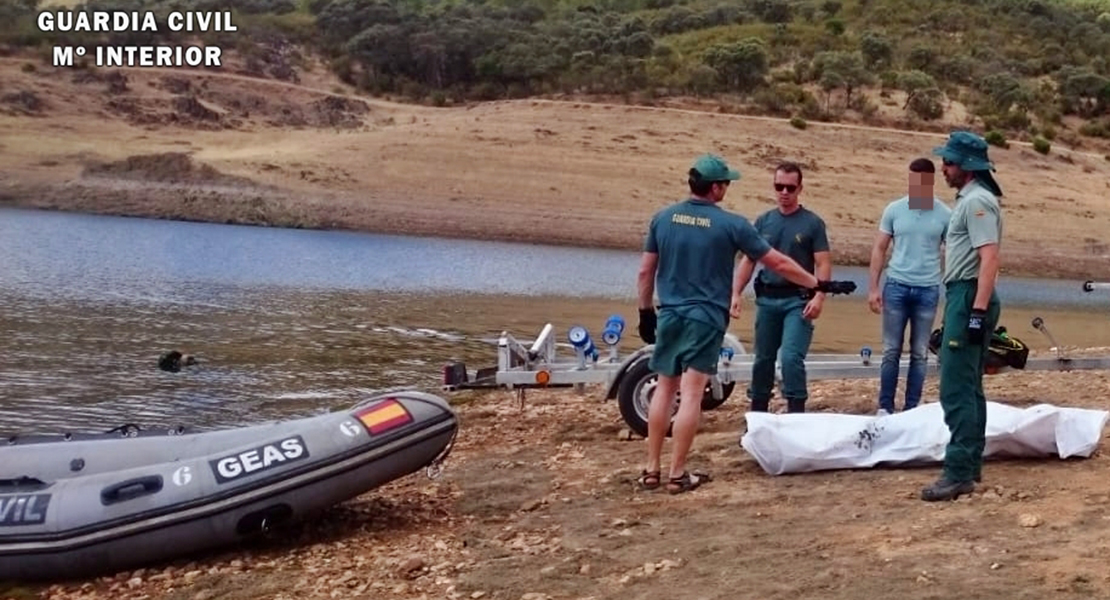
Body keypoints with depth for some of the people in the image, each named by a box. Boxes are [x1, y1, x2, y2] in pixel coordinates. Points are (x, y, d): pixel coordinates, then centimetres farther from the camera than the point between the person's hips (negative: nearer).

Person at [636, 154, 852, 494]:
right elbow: (778, 264, -1)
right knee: (691, 393, -2)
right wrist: (820, 285, 9)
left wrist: (646, 312, 18)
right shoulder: (731, 224, -7)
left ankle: (652, 469, 14)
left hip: (669, 315, 4)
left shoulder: (663, 218, 3)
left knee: (665, 388, 12)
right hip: (706, 318, -4)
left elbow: (645, 272, 6)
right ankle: (678, 474, 1)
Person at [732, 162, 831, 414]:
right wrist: (736, 292, -1)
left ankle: (796, 414, -9)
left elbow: (823, 263, -6)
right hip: (767, 299, 4)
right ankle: (757, 411, 24)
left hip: (798, 300, -4)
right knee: (763, 358, 12)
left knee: (791, 357, -15)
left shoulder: (812, 223, -1)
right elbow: (748, 261, 10)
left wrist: (819, 297, -19)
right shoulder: (763, 221, 9)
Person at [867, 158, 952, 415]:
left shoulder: (945, 215, -2)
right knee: (891, 351, 4)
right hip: (896, 286, 0)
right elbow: (879, 249, 3)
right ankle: (885, 407, 11)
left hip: (928, 290, 0)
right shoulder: (894, 210, 0)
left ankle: (911, 408, 15)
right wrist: (873, 287, -3)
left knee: (920, 355, 7)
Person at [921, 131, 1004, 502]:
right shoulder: (970, 199, 18)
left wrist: (978, 311, -29)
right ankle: (971, 465, 22)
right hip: (966, 297, 11)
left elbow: (989, 258, -23)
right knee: (968, 387, 15)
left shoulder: (977, 201, -14)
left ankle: (959, 474, -12)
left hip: (969, 297, -11)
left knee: (956, 389, -12)